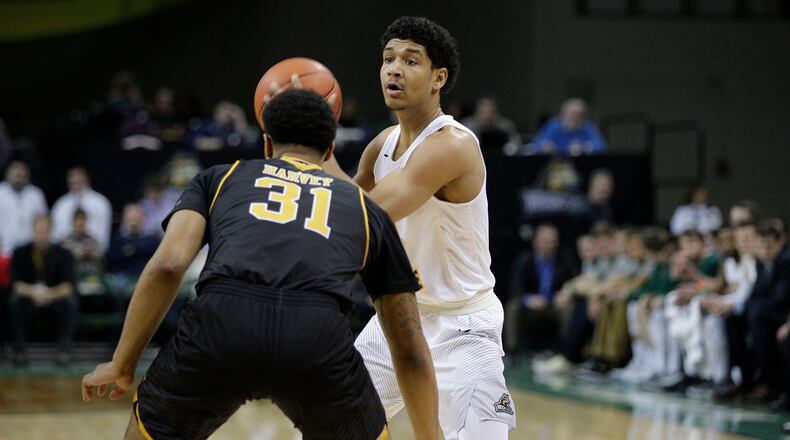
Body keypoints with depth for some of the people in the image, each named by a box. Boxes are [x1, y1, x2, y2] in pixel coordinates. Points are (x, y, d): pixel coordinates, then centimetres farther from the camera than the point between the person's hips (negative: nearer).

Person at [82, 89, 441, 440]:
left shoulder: (219, 178, 31)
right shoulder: (364, 208, 33)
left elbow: (167, 266, 11)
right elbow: (410, 350, 32)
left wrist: (121, 365, 20)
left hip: (223, 324, 0)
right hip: (317, 336, 0)